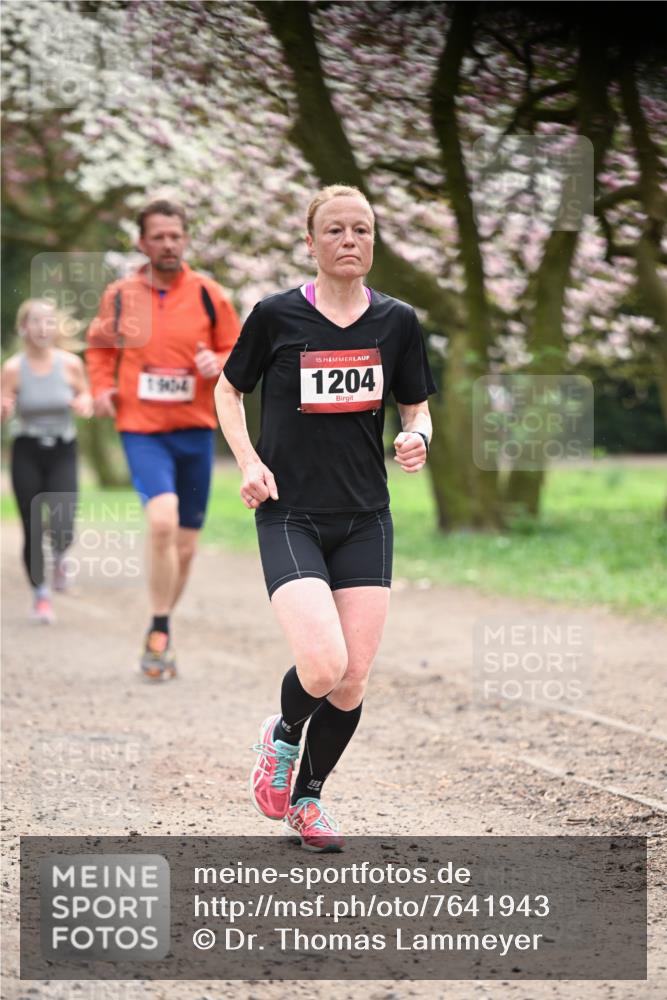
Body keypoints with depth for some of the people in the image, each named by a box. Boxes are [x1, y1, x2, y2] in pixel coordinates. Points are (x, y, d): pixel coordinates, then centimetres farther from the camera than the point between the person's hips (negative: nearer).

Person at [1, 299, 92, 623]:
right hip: (27, 452, 0)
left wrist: (84, 404, -11)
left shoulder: (70, 364, -6)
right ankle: (40, 594, 21)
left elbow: (85, 396, 11)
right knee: (32, 531, 0)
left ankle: (59, 557, 24)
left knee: (63, 528, -13)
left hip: (63, 451, 0)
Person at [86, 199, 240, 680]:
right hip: (142, 429, -2)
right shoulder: (119, 296, 2)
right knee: (162, 520, -24)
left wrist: (219, 365, -15)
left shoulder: (207, 294, 0)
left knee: (184, 544, 10)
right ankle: (160, 632, -12)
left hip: (195, 429, 2)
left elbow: (239, 352, 6)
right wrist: (102, 386, 2)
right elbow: (100, 346, 19)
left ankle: (161, 632, 31)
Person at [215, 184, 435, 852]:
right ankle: (282, 737, 14)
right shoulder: (277, 316, -4)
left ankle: (307, 799, 24)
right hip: (290, 517, -3)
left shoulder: (396, 321, 3)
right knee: (323, 665, -21)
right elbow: (228, 392, 10)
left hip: (365, 521, 3)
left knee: (352, 683, 0)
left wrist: (417, 438, -8)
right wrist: (249, 461, -5)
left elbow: (416, 409, 15)